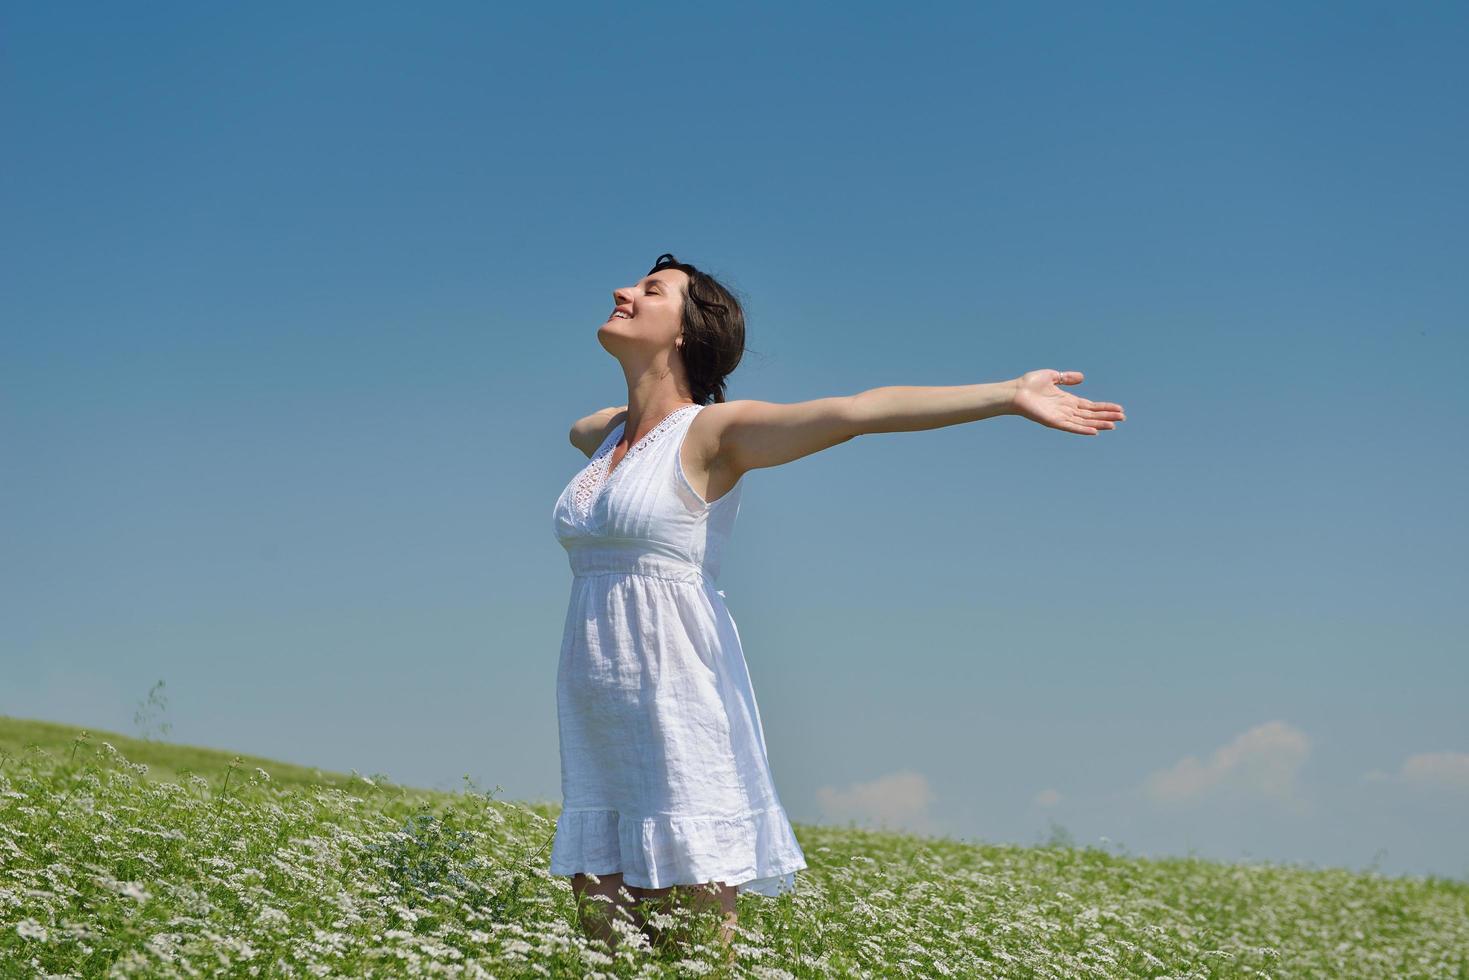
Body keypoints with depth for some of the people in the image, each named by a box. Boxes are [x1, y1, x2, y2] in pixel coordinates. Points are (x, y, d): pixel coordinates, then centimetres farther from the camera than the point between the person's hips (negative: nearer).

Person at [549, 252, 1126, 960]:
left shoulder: (713, 431, -4)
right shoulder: (603, 433, 16)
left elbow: (854, 410, -16)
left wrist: (1008, 394, -24)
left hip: (679, 708, -7)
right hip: (596, 721, 7)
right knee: (606, 949, 6)